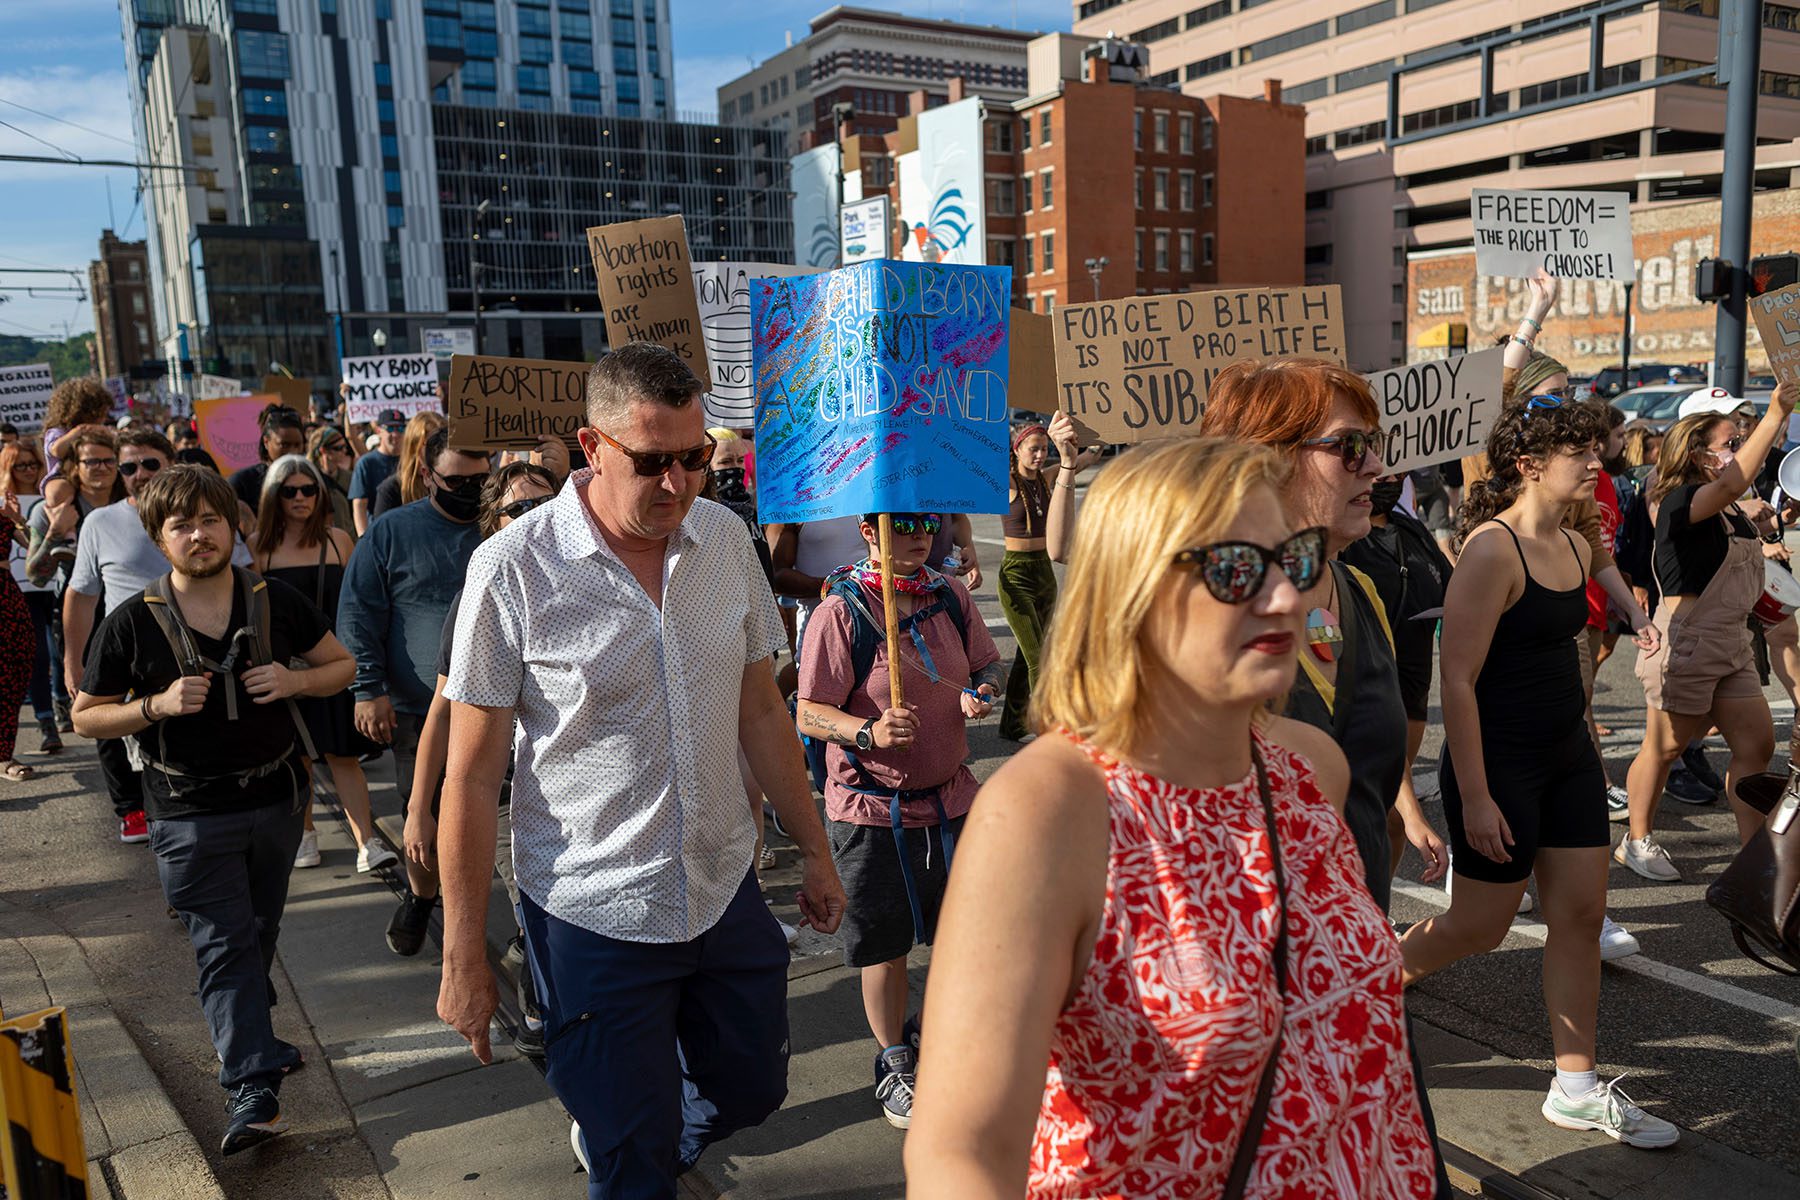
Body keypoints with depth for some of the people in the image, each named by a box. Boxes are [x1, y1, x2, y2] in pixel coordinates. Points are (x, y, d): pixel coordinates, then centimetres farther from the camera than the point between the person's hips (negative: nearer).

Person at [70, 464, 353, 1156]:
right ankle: (252, 1089, 1)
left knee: (259, 932, 19)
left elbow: (342, 665, 7)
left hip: (275, 799, 3)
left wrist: (294, 680, -14)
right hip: (191, 813, -3)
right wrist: (157, 705, -19)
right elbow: (86, 717, -1)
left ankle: (245, 1036, 42)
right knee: (224, 944, -3)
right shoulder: (132, 622, -9)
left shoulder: (275, 601, -3)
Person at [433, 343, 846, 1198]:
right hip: (593, 914, -4)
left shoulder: (725, 537, -1)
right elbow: (473, 774, -10)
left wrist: (814, 849, 12)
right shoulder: (513, 569, -15)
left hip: (725, 891, 5)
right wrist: (464, 956, -6)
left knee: (750, 1091, 20)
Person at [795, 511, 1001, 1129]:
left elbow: (988, 663, 14)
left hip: (951, 794, 5)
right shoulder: (840, 611, -14)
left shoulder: (950, 596, 2)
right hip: (873, 808, -5)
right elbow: (810, 713, -15)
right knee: (885, 945, 9)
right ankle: (894, 1062, 31)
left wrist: (981, 691, -9)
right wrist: (870, 732, -32)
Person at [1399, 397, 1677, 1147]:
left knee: (1582, 916, 10)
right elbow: (1458, 679, -22)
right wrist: (1474, 797, -22)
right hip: (1499, 767, -8)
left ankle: (1576, 1091, 23)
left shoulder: (1574, 547, 7)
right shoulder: (1493, 551, -20)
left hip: (1567, 755, 8)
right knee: (1477, 928, 4)